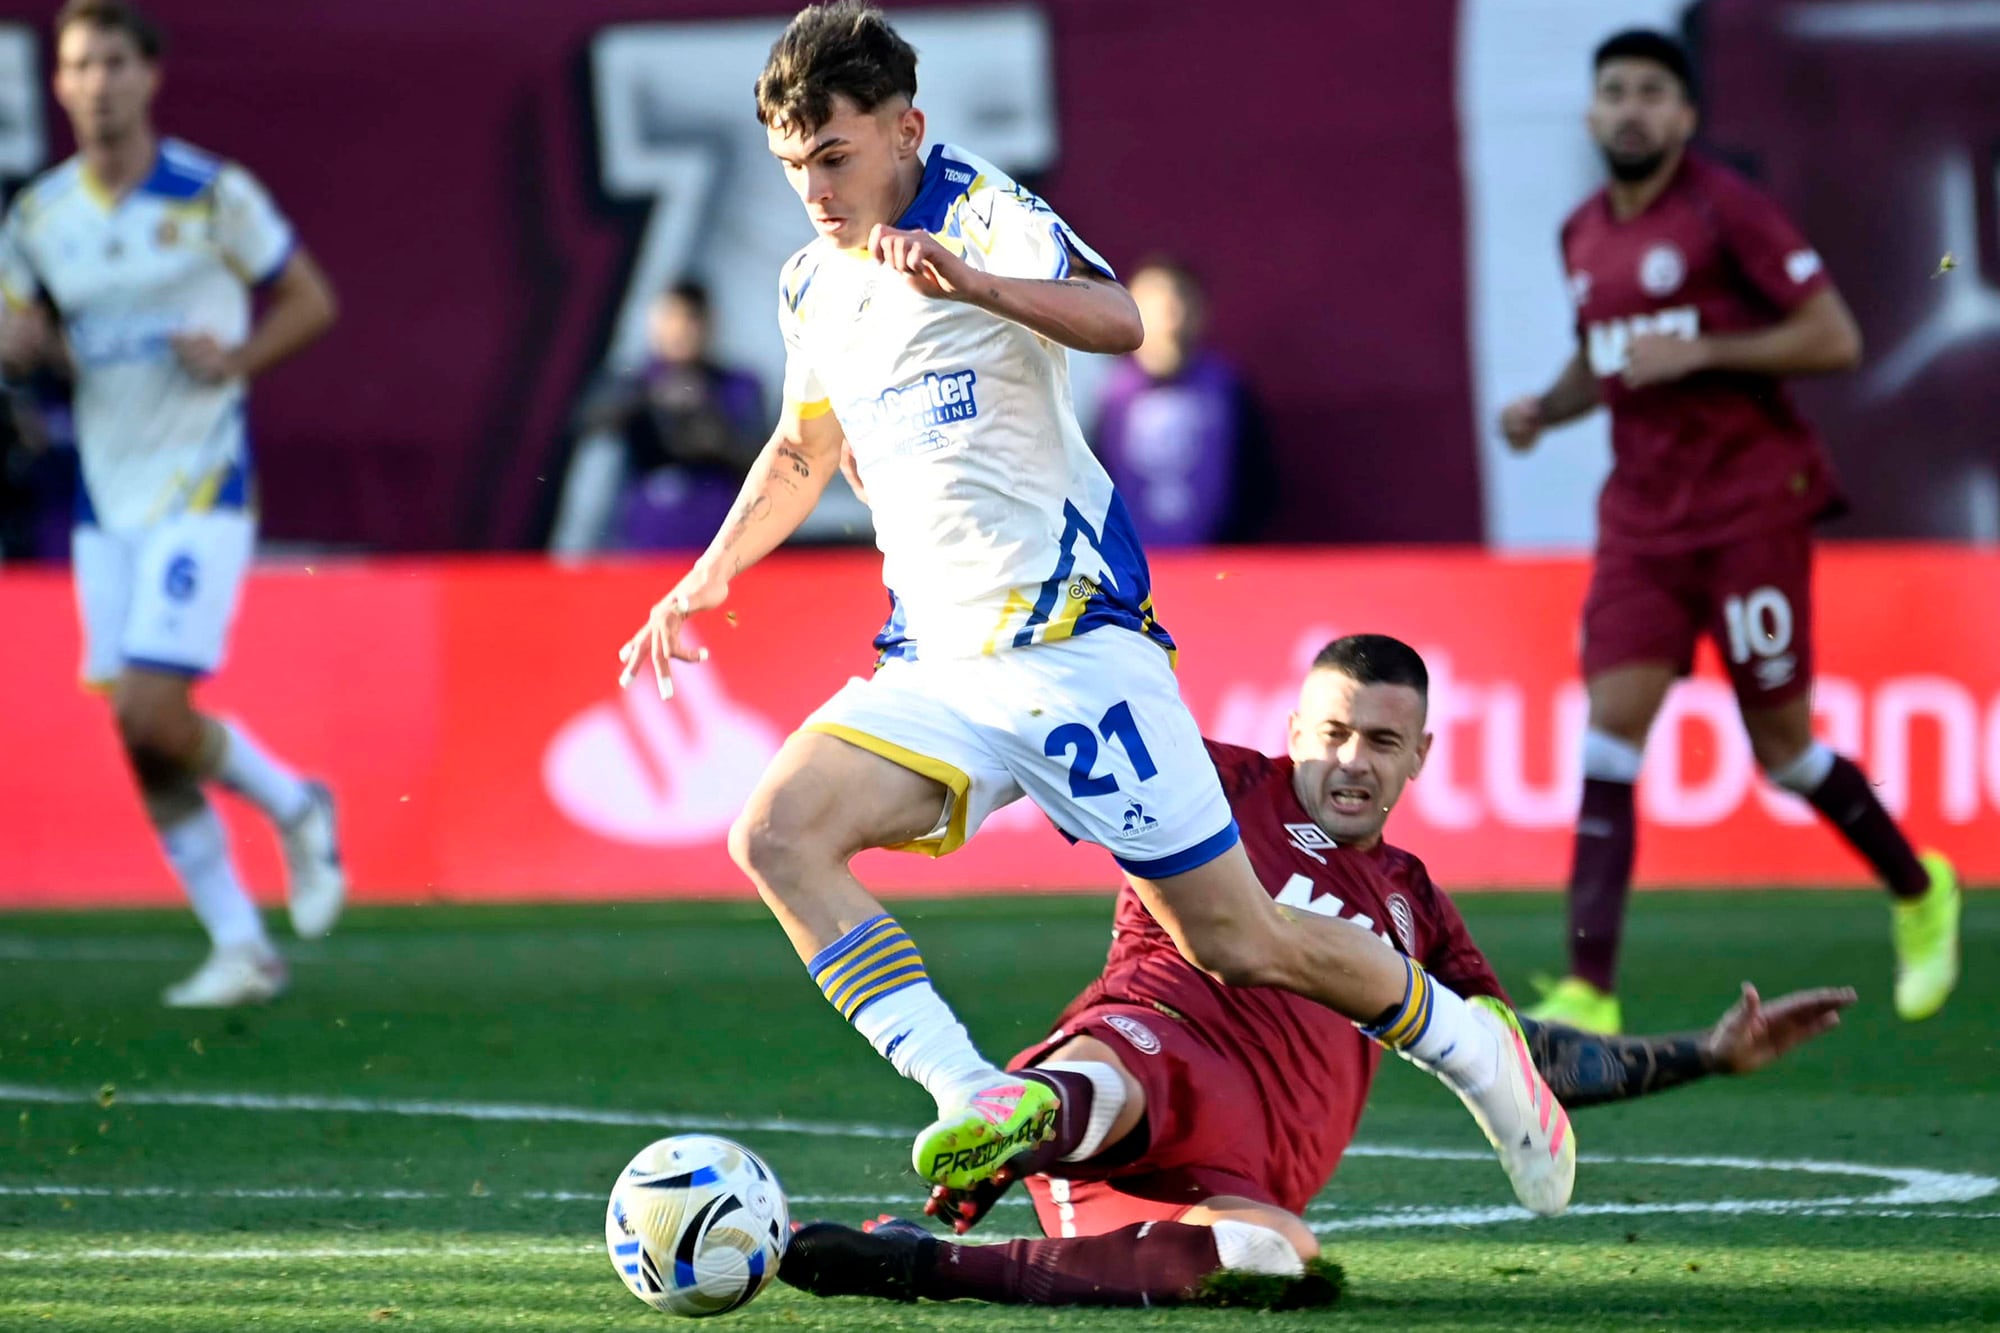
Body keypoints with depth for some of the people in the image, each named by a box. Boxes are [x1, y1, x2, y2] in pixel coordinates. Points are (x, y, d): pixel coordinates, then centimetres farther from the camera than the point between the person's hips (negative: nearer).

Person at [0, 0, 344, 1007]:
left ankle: (293, 806, 12)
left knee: (150, 711, -17)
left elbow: (310, 299, 3)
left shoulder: (214, 194, -7)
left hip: (203, 485, -5)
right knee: (138, 740, 1)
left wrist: (238, 357, -15)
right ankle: (240, 948, 11)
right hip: (105, 497, 5)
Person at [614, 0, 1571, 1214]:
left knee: (1239, 945, -3)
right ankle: (978, 1101, -28)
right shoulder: (813, 288, 12)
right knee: (776, 833, -20)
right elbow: (804, 451, 31)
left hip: (1075, 645, -7)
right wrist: (706, 580, 18)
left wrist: (971, 284, -50)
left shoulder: (987, 219, -10)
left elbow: (1116, 320, -32)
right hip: (936, 667, 7)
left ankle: (1473, 1051, 22)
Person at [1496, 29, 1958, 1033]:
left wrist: (1699, 351, -19)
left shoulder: (1724, 210, -9)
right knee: (1611, 728, -10)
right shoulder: (1583, 235, 11)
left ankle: (1921, 892, 31)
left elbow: (1834, 338, -12)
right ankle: (1587, 993, -15)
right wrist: (1545, 408, 7)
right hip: (1642, 515, 5)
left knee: (1781, 746, 2)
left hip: (1750, 506, -5)